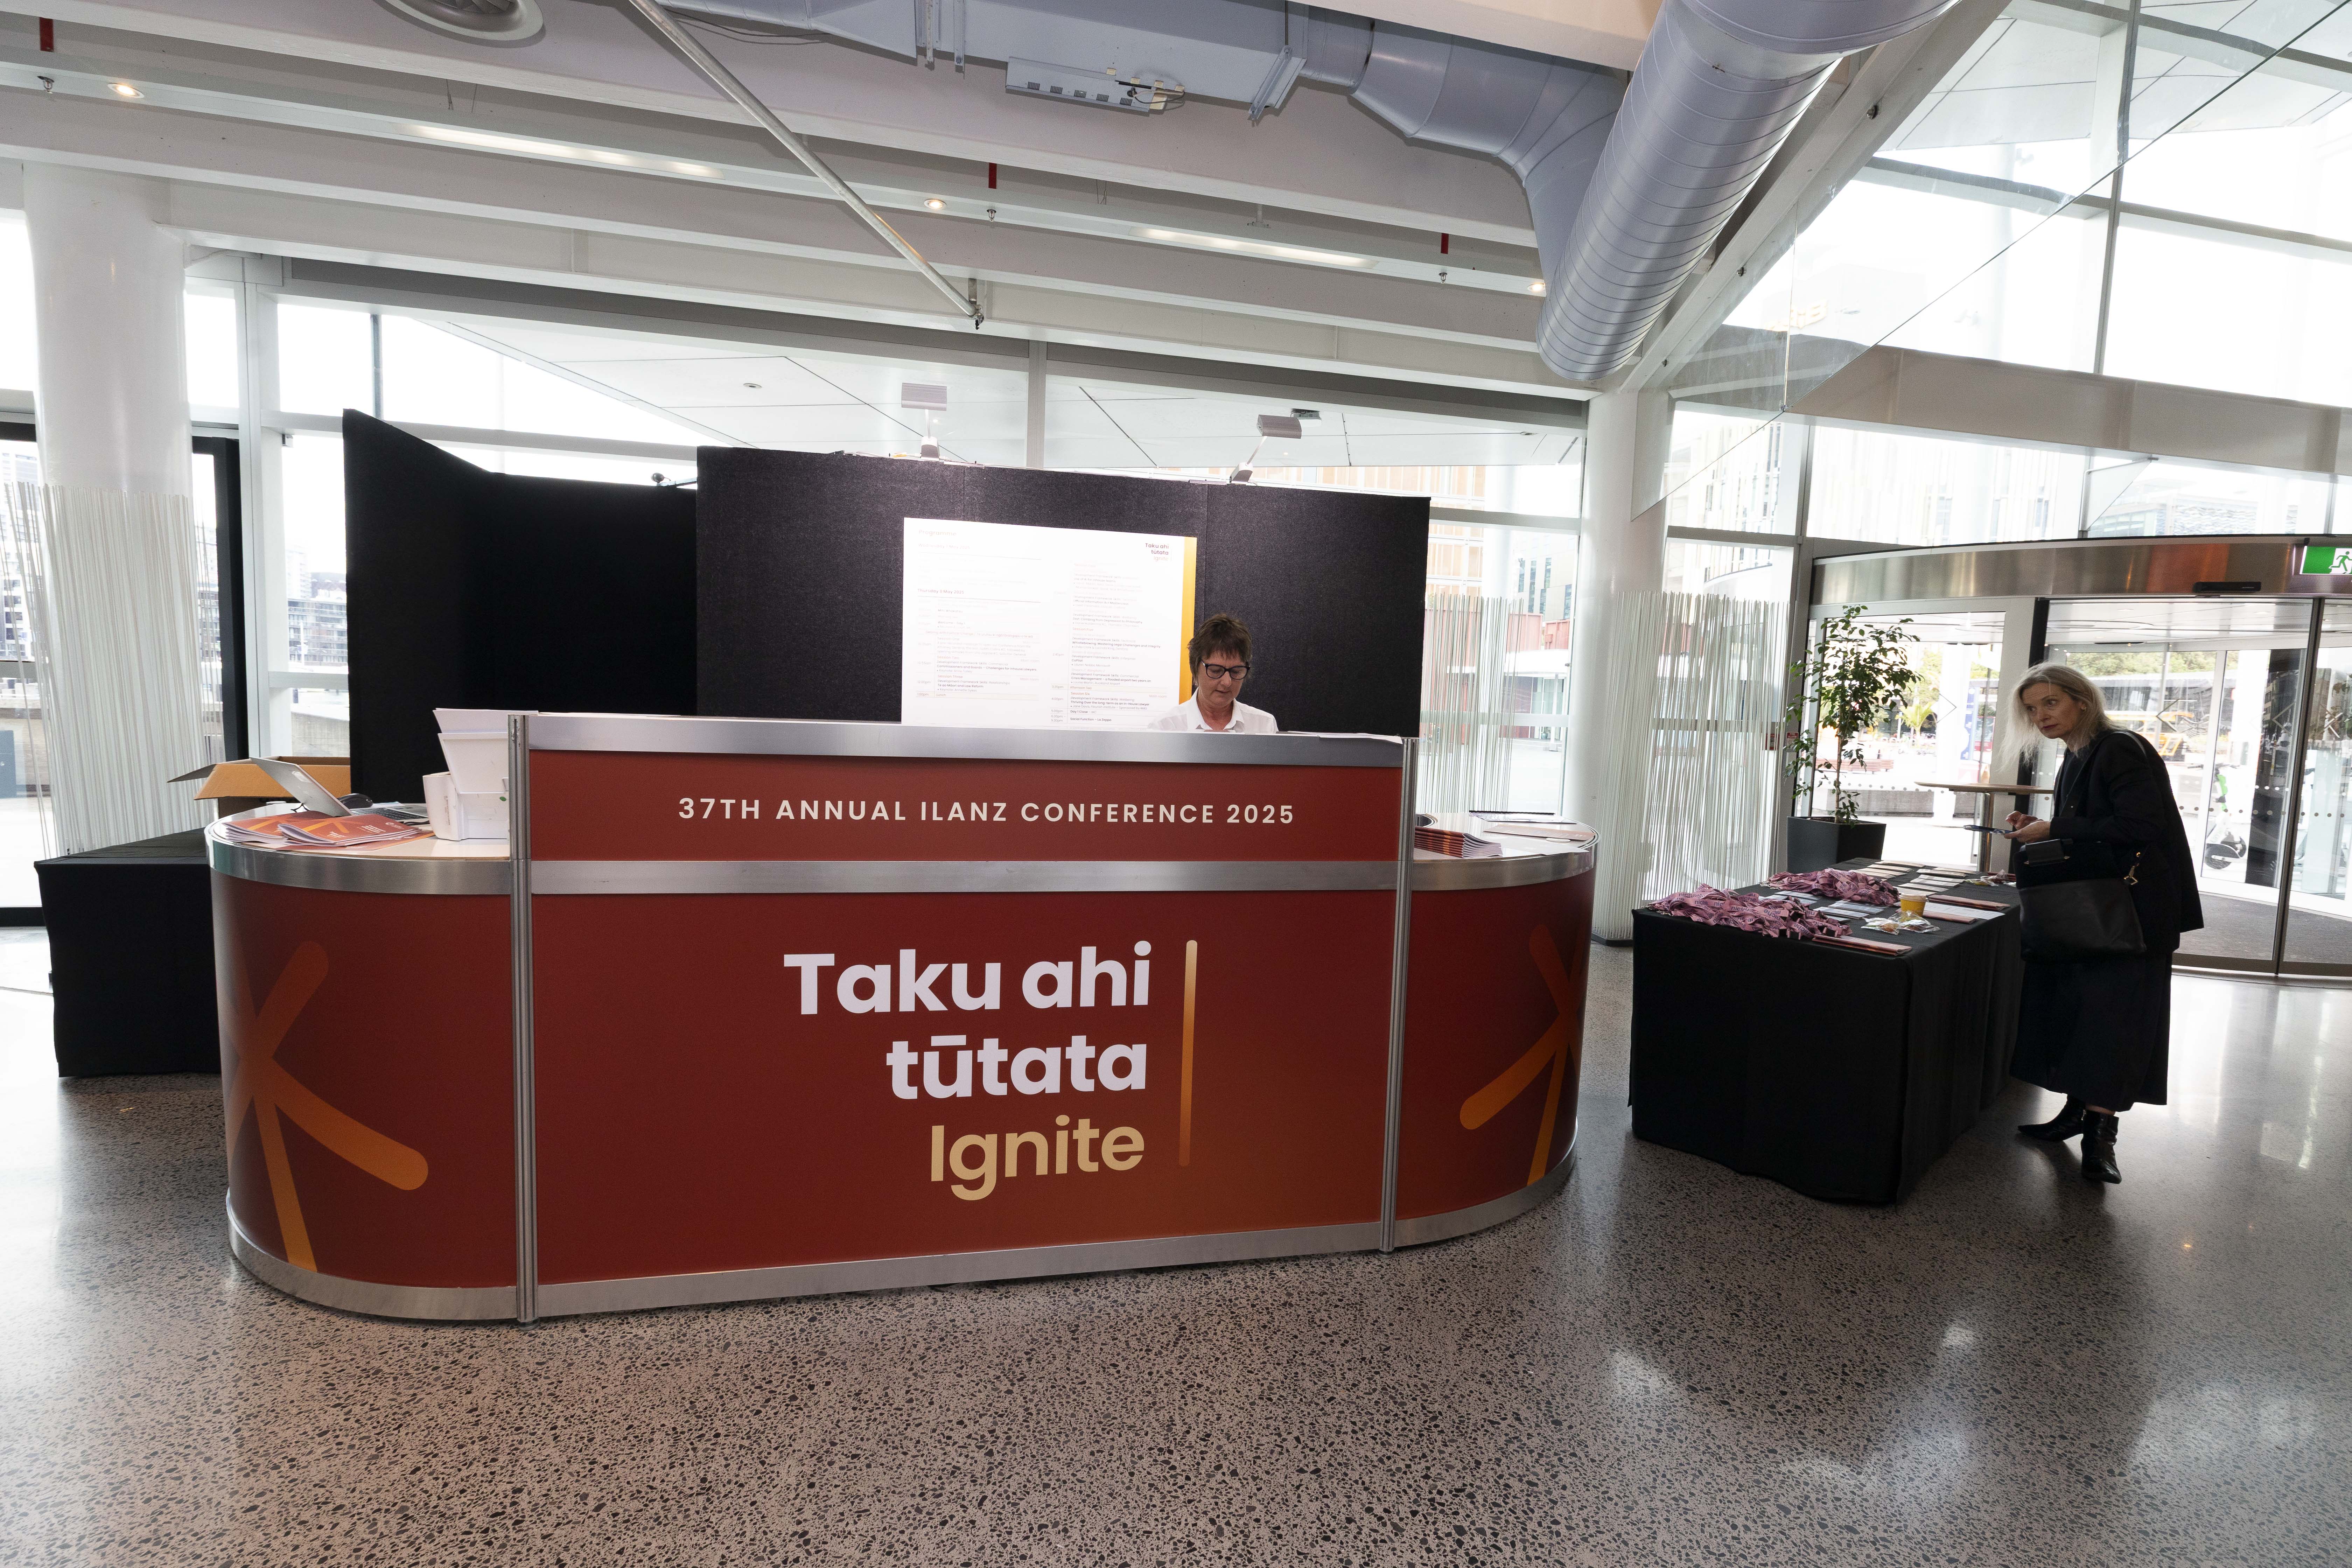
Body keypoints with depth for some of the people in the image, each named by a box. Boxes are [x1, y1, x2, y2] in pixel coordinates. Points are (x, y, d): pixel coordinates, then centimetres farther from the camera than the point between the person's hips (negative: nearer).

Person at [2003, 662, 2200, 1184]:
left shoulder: (2121, 750, -16)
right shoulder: (2076, 758, 12)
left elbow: (2140, 826, -24)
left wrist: (2054, 831, -19)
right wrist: (2037, 827, 5)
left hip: (2133, 910, -9)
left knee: (2112, 1013, -5)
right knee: (2070, 1004, 10)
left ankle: (2100, 1130, 2)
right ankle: (2078, 1111, 20)